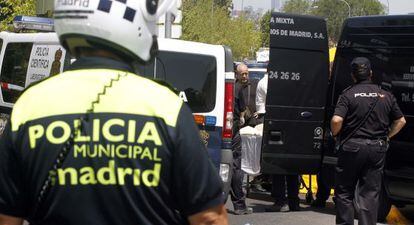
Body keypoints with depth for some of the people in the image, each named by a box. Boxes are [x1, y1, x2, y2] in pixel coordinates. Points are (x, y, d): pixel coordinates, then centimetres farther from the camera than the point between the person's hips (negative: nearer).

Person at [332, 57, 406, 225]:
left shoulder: (348, 94, -7)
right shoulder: (386, 96, 5)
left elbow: (337, 120, -18)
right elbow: (401, 121, 11)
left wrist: (335, 135, 1)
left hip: (352, 148, -3)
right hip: (377, 149, 3)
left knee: (344, 192, 9)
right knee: (370, 194, 7)